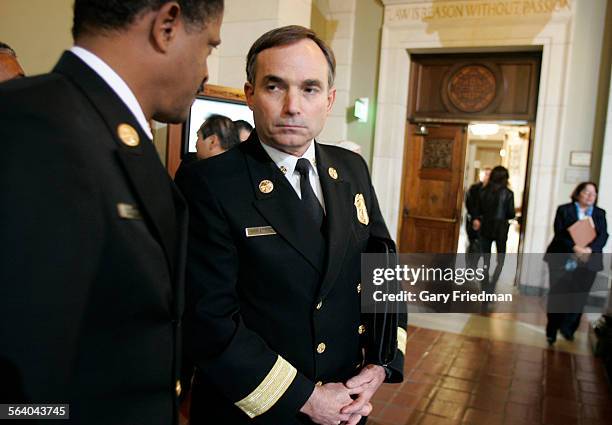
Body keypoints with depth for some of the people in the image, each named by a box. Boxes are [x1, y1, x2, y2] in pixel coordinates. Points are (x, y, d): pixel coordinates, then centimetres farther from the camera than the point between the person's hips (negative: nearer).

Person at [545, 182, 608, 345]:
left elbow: (603, 236, 1)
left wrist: (589, 250, -18)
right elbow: (559, 233, -7)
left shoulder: (600, 213, 13)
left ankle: (567, 329, 15)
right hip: (562, 261, -2)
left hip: (588, 263, 2)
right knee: (557, 297, 4)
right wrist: (575, 248, -22)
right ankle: (551, 332, 15)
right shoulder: (564, 210, 4)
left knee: (579, 299, -2)